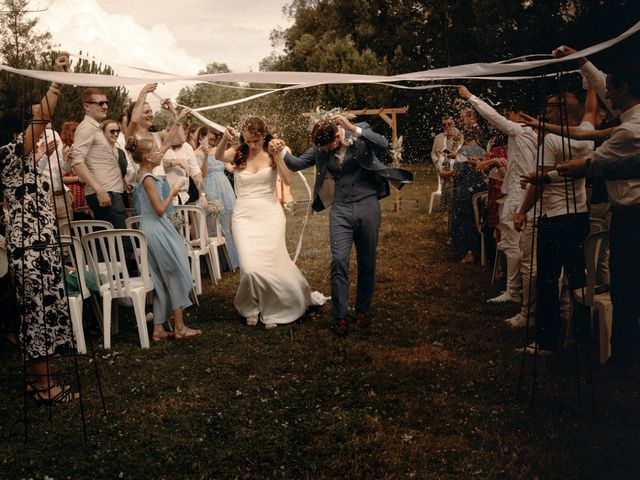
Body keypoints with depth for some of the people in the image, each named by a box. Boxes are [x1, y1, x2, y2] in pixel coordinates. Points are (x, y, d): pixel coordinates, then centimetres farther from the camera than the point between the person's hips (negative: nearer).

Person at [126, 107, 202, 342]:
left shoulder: (145, 171, 8)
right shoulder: (148, 178, -16)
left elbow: (167, 142, 16)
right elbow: (160, 209, -19)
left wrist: (179, 119, 18)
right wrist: (172, 193, -4)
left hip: (154, 229, 9)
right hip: (157, 231, -9)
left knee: (162, 280, 11)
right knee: (175, 275, 0)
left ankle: (158, 328, 15)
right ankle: (179, 327, 7)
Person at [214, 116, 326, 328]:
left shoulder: (272, 154, 0)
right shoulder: (237, 154, 1)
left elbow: (288, 180, -13)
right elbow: (218, 156, -21)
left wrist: (278, 155, -22)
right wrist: (225, 139, -39)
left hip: (270, 214, 0)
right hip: (244, 216, 0)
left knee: (272, 265, -2)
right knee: (250, 267, -11)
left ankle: (272, 310, 24)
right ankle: (253, 308, 17)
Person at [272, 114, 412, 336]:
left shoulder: (360, 132, -5)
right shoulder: (320, 149, 2)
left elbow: (383, 144, -20)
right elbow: (297, 164, 6)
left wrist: (353, 128, -26)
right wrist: (282, 152, -13)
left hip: (367, 205, -1)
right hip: (340, 209, 1)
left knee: (367, 263, 7)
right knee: (339, 260, -10)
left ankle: (362, 310, 24)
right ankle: (340, 316, -2)